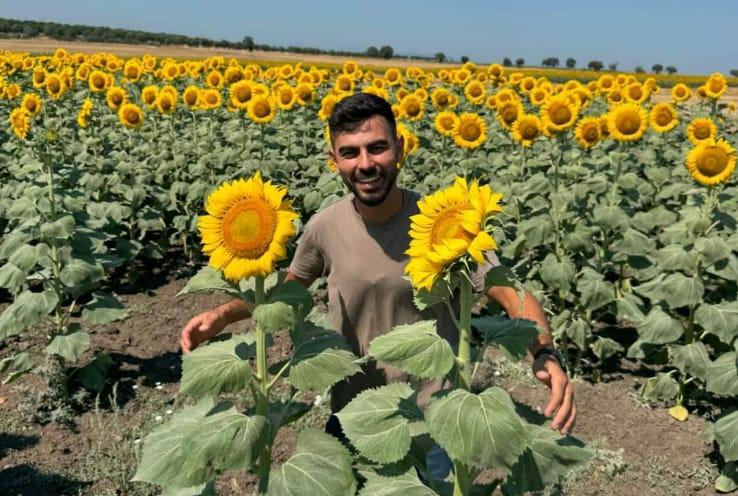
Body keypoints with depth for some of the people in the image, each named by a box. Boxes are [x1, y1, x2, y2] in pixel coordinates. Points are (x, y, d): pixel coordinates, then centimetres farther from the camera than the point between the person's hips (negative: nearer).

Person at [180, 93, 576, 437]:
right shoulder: (325, 227, -12)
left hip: (432, 414, -2)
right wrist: (222, 315, -8)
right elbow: (289, 286, 7)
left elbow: (515, 298, -17)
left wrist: (546, 355, -37)